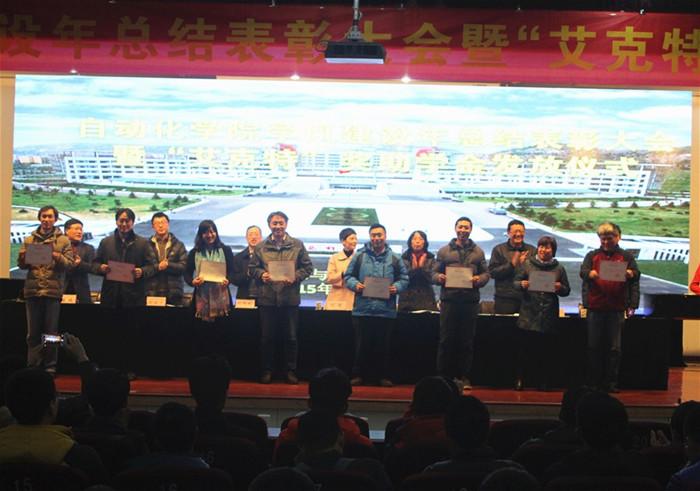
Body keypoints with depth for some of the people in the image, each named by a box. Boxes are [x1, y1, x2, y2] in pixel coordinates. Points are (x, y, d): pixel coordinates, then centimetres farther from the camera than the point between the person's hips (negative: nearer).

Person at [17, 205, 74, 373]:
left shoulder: (63, 241, 6)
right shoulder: (29, 240, 13)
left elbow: (69, 264, -1)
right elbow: (21, 264, 9)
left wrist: (57, 256, -20)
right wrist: (24, 259, -14)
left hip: (53, 291, -2)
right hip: (32, 290, 2)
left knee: (51, 331, 2)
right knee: (33, 331, 6)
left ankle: (50, 365, 10)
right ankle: (32, 365, 13)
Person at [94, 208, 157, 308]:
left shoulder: (143, 243, 7)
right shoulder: (106, 242, 14)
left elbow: (152, 266, 4)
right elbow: (96, 263, 16)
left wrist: (142, 271, -17)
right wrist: (101, 267, -6)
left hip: (134, 296, -2)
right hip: (110, 294, 2)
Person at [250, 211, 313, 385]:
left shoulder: (297, 245, 4)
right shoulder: (261, 247, 8)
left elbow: (308, 267, 4)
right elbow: (252, 268, 10)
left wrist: (295, 277, -11)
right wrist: (261, 274, -10)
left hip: (290, 297, -1)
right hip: (267, 297, 1)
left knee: (290, 337, 5)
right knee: (266, 337, 6)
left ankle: (291, 370, 15)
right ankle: (267, 370, 17)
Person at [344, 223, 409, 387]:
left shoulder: (394, 258, 8)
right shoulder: (359, 256, 7)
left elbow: (404, 279, 10)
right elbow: (348, 276, 10)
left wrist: (396, 287, -8)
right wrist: (355, 285, -9)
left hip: (386, 310, 0)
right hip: (363, 309, 0)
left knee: (384, 345, 6)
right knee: (362, 345, 4)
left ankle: (384, 376, 15)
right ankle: (358, 375, 14)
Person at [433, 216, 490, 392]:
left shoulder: (478, 252, 11)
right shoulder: (444, 251, 9)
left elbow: (486, 273, 10)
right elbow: (435, 273, 8)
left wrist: (479, 279, -11)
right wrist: (439, 277, -14)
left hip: (470, 300, 1)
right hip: (449, 299, -1)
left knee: (467, 341, 4)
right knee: (446, 339, 0)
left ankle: (463, 376, 11)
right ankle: (443, 376, 7)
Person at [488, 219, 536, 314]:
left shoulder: (532, 250, 14)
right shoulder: (499, 250, 7)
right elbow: (492, 272, -3)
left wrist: (525, 264, -9)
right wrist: (512, 264, -10)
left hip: (526, 298, 2)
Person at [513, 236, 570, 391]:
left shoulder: (559, 268, 9)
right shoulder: (528, 264, 6)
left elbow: (567, 291, 12)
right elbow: (515, 282, 7)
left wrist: (560, 288, -9)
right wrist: (522, 284, -14)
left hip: (549, 315, 1)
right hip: (529, 313, -1)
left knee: (546, 349, 3)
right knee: (524, 347, -3)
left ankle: (543, 381, 13)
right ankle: (519, 379, 7)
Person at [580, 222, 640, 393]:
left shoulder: (627, 256, 9)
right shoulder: (592, 255, 10)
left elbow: (636, 275, 3)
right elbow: (582, 271, -4)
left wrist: (631, 274, -21)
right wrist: (589, 274, -27)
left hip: (617, 308, -1)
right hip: (595, 307, 1)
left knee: (615, 347, 2)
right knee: (594, 346, 5)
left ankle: (611, 382, 9)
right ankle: (593, 382, 12)